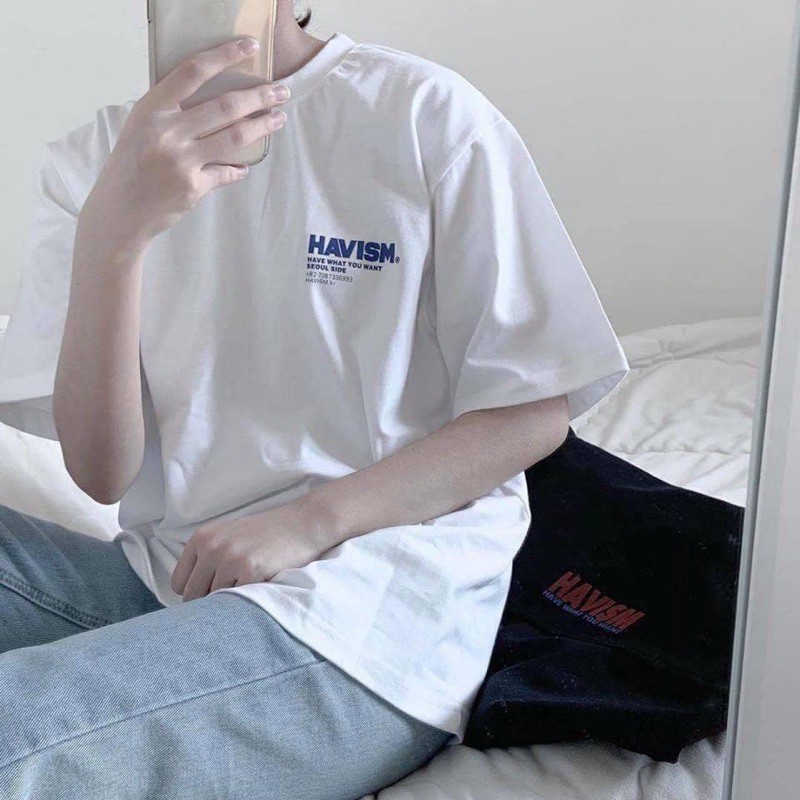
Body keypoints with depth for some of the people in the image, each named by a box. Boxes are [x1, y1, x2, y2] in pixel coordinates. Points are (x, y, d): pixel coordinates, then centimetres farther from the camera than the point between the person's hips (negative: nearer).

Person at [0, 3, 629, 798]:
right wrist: (113, 232, -20)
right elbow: (101, 473, -4)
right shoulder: (90, 159, 7)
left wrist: (311, 521, -15)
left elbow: (537, 410, -3)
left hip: (369, 614, -4)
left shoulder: (426, 110, -3)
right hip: (171, 576, 5)